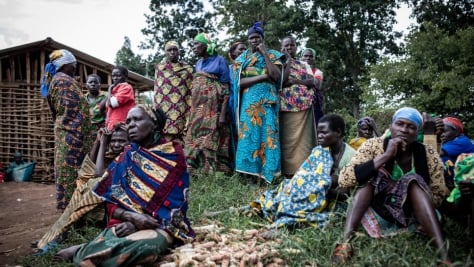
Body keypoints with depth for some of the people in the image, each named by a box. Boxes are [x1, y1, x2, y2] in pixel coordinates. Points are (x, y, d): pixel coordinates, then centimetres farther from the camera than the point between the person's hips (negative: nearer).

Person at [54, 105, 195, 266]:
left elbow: (176, 204, -6)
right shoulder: (125, 158, 9)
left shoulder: (174, 155, -1)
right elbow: (112, 203, 4)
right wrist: (131, 217, -18)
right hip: (126, 223, 2)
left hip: (162, 225, -2)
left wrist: (135, 225, -16)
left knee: (146, 245, -39)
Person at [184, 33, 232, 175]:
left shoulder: (219, 60, -1)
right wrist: (191, 111, 12)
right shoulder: (198, 64, 19)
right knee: (196, 141, 3)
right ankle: (197, 171, 7)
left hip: (213, 109, -7)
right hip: (198, 110, 7)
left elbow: (226, 89, -7)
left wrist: (223, 114, -17)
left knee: (211, 142, -8)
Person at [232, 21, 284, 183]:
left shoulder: (272, 55, 9)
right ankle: (250, 171, -1)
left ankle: (266, 173, -5)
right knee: (248, 136, -4)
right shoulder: (241, 59, 13)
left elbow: (276, 76, -9)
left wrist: (264, 54, -7)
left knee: (266, 135, -7)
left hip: (266, 102, -1)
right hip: (248, 102, 2)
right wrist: (263, 76, -11)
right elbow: (240, 82, -2)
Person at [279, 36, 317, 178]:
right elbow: (280, 81, -10)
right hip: (286, 106, -2)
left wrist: (293, 81, -8)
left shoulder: (304, 65, 18)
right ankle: (288, 171, -2)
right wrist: (288, 61, -3)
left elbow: (312, 81, 3)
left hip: (304, 105, 3)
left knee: (303, 138, -2)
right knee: (287, 139, -5)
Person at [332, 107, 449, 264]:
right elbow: (343, 180, -24)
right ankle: (345, 243, -38)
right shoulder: (374, 145, -12)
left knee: (413, 181, -25)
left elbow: (438, 196, -3)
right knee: (373, 174, -25)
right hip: (376, 213, -1)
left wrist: (402, 188, -18)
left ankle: (443, 256, -35)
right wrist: (386, 156, -28)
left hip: (411, 217, 1)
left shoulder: (429, 155, -7)